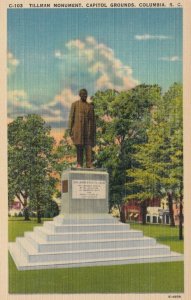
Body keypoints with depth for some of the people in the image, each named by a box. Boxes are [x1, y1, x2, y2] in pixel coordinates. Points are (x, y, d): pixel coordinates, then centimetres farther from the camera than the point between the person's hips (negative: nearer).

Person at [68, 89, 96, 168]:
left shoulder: (90, 106, 12)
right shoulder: (74, 104, 5)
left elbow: (93, 119, 11)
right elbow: (71, 117, 2)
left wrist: (94, 131, 6)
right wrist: (70, 129, -5)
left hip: (88, 128, 2)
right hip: (78, 128, -2)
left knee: (89, 146, -5)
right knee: (79, 146, -2)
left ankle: (89, 164, -7)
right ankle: (79, 164, 2)